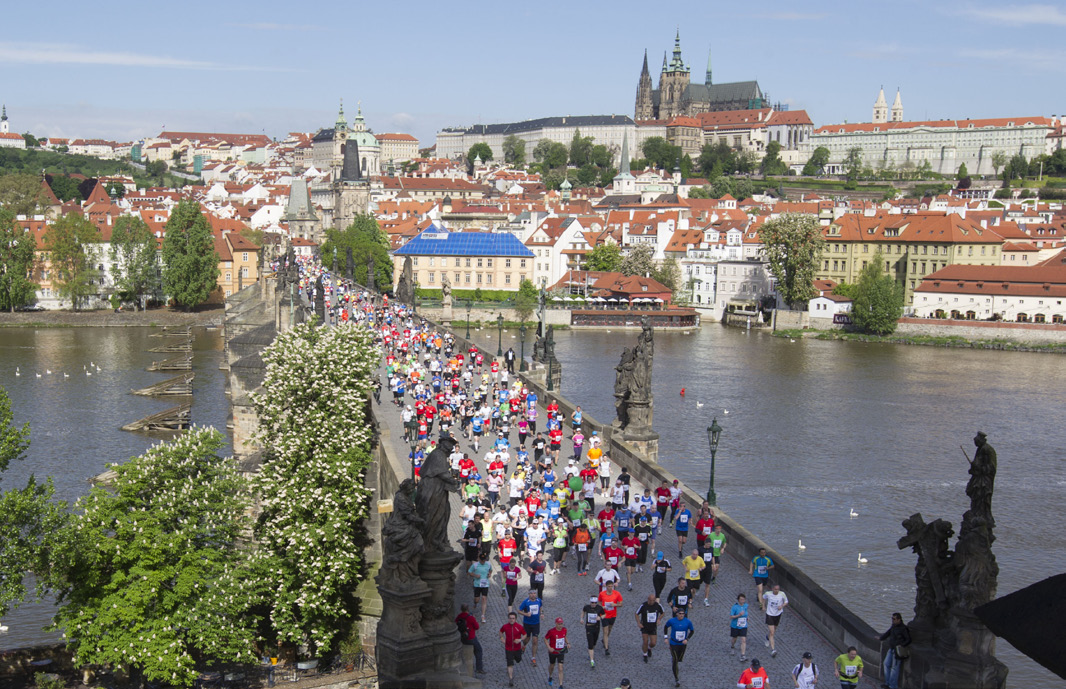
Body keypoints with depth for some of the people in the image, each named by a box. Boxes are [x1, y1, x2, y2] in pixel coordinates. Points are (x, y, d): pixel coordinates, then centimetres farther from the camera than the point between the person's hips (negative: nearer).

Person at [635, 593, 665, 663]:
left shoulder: (658, 605, -8)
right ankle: (645, 655, 20)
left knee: (653, 643, -1)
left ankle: (649, 649, 35)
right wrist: (638, 623, -13)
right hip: (644, 627, -2)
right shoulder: (643, 605, -16)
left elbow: (662, 613, 11)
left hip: (653, 627, 2)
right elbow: (636, 614, -4)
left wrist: (658, 619, -5)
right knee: (645, 642, -4)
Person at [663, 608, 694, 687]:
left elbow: (692, 631, 2)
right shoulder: (671, 621, -14)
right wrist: (665, 637, -1)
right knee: (675, 661, -7)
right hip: (674, 644, -2)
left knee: (679, 661, 16)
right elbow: (665, 627, 5)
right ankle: (676, 679, 1)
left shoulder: (688, 622, -12)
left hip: (683, 644, 2)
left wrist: (687, 639, -10)